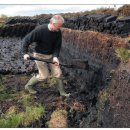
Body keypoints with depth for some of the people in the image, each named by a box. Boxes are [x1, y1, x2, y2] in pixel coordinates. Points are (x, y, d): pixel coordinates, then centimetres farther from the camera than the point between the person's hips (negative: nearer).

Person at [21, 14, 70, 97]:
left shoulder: (58, 32, -10)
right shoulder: (40, 30, -25)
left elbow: (58, 46, -4)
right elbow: (26, 40, -17)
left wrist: (55, 56, -21)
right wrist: (25, 53, -23)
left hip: (51, 55, 5)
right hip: (40, 55, -5)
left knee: (58, 73, 3)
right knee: (44, 76, -1)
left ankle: (62, 92, 20)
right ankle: (28, 86, 23)